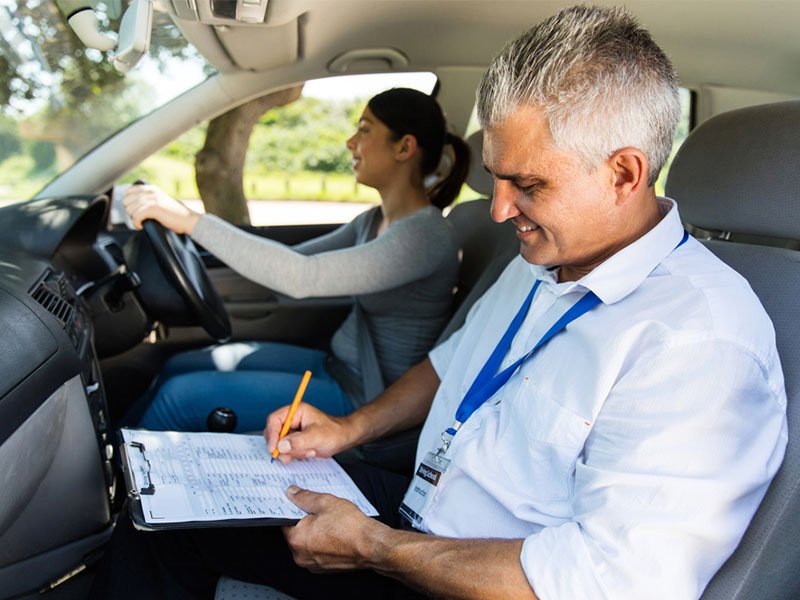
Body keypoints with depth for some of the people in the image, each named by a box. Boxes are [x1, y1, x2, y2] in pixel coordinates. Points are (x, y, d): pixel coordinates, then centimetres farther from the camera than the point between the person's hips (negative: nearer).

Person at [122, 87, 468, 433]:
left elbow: (305, 277, -34)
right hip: (335, 365, 9)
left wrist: (192, 222, -31)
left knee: (182, 395, -9)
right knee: (178, 367, 9)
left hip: (360, 398, -9)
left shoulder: (426, 234, -24)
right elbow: (296, 257, 12)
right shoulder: (375, 221, 6)